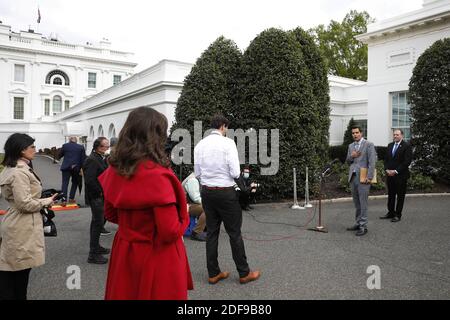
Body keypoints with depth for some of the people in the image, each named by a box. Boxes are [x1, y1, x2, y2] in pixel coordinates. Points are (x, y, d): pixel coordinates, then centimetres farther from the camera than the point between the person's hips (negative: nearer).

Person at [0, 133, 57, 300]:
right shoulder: (19, 172, -21)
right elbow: (25, 203, -24)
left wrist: (42, 200, 12)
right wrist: (47, 201, -10)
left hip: (14, 225, 10)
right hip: (22, 229, -10)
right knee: (20, 272, 4)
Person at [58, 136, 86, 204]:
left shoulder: (65, 145, 4)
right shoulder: (81, 147, 5)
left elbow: (59, 156, 13)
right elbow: (83, 159, 1)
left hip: (66, 167, -1)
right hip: (76, 168, 1)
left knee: (65, 183, -1)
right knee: (75, 183, 15)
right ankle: (71, 198, 15)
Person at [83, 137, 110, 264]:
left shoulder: (102, 158, 11)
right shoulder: (92, 160, -20)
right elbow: (89, 180, -26)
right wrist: (100, 191, -17)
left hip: (101, 195, 10)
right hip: (96, 196, -10)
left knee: (97, 221, 20)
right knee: (98, 222, -5)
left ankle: (96, 246, 36)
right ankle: (93, 254, 4)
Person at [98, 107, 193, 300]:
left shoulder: (114, 170, -3)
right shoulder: (158, 175, -25)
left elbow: (111, 215, 11)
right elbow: (170, 232, -22)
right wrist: (184, 214, -5)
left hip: (123, 253, 6)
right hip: (157, 258, -6)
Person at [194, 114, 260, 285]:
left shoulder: (200, 145, 3)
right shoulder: (228, 143, -13)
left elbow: (197, 173, 6)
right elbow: (235, 173, -15)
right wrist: (227, 175, 6)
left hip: (206, 192, 5)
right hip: (225, 192, -5)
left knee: (212, 232, 13)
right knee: (234, 233, 6)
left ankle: (213, 273, 23)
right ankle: (244, 273, 19)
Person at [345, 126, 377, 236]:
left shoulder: (369, 144, -5)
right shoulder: (351, 146, 16)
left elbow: (372, 162, -11)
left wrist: (369, 177, -17)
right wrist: (351, 156, -3)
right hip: (353, 177, 6)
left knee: (363, 203, -5)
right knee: (357, 203, 12)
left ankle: (363, 226, 1)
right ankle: (358, 223, 22)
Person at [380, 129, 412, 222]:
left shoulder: (406, 146, -6)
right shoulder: (390, 145, 13)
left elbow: (407, 161, -12)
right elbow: (386, 159, 15)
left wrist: (396, 171, -15)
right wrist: (387, 169, -1)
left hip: (401, 175, -6)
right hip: (390, 175, 6)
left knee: (400, 195, 4)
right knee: (391, 194, 11)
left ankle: (398, 215, 11)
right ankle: (390, 212, 20)